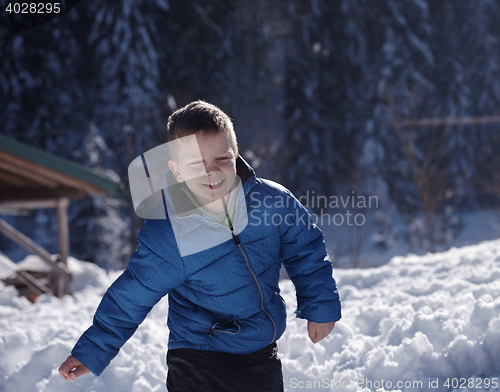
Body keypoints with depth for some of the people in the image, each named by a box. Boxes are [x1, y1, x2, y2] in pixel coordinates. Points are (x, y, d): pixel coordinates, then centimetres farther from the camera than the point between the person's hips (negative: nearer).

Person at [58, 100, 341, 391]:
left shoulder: (273, 201, -11)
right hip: (198, 366, -3)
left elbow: (306, 251, 4)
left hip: (263, 356, 4)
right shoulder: (167, 238, -19)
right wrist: (92, 352, -7)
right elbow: (132, 298, -9)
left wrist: (320, 307, 4)